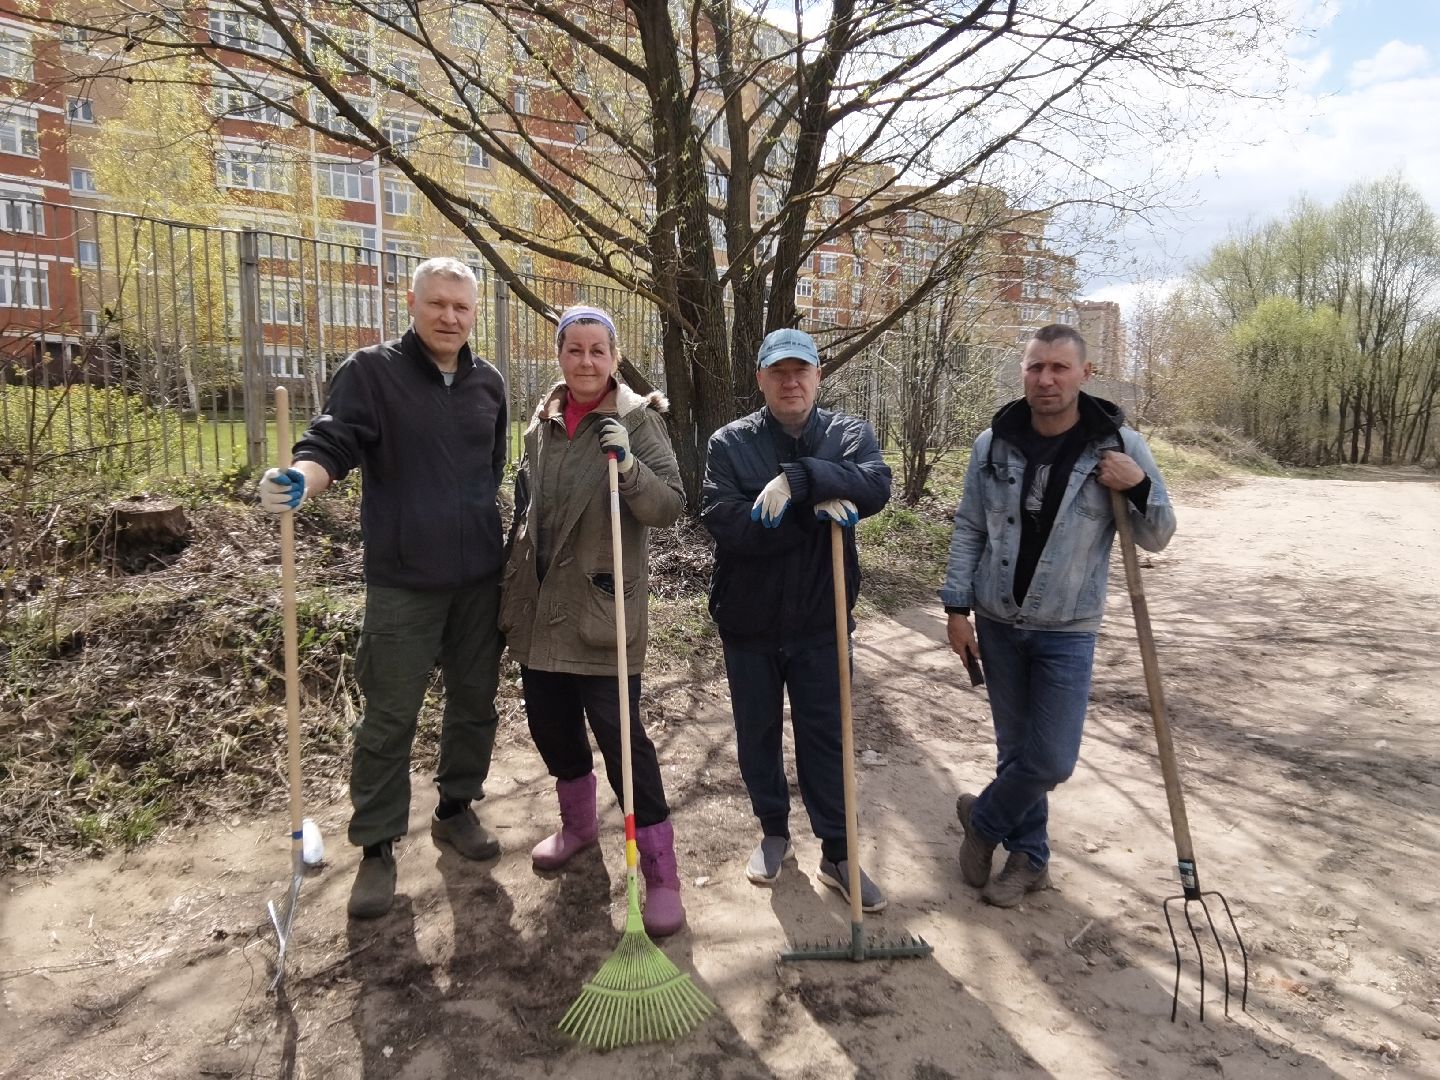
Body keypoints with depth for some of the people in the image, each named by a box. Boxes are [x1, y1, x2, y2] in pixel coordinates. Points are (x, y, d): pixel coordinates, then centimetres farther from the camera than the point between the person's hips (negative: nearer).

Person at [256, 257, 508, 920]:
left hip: (479, 577, 5)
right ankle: (377, 847, 18)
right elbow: (331, 444, -13)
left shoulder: (488, 383, 9)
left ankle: (455, 809, 35)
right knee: (390, 717, 2)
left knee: (474, 700, 15)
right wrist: (299, 481, -34)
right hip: (402, 581, -4)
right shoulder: (371, 372, -5)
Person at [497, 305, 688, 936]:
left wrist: (627, 465, -31)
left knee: (620, 733, -6)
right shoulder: (542, 422, 10)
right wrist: (513, 589, 21)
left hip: (602, 609, -6)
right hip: (540, 608, 6)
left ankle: (661, 874, 8)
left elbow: (671, 507, -15)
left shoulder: (637, 420, -7)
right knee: (551, 725, 17)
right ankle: (578, 825, 42)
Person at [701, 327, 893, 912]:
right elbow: (723, 523, -21)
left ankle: (838, 853, 23)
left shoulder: (849, 433, -2)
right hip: (749, 620, 1)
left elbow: (876, 485, -23)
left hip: (819, 620, 0)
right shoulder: (730, 443, -6)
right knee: (757, 733, 15)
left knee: (826, 736, 7)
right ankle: (773, 832, 37)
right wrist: (814, 510, -25)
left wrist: (797, 479, -34)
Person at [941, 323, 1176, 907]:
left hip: (1067, 631, -1)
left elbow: (1158, 538, -2)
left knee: (1051, 760, -3)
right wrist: (957, 607, -2)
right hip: (997, 623, 2)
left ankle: (983, 820, 26)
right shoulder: (994, 443, -3)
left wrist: (1139, 488, -22)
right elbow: (968, 530, 3)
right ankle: (1028, 856, 32)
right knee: (1014, 748, 13)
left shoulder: (1120, 446, -8)